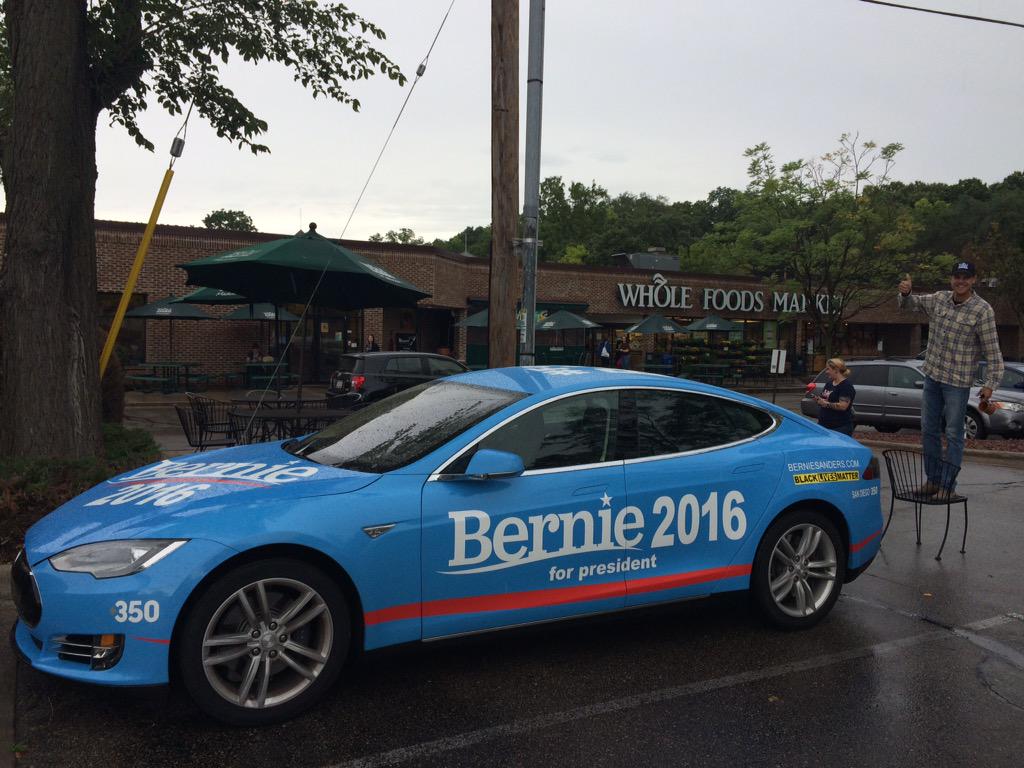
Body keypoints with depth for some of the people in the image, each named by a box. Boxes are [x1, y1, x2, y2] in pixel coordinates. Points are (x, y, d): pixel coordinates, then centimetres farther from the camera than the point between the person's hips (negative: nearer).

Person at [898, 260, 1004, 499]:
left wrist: (990, 384, -18)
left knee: (954, 435, 0)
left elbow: (992, 351, -11)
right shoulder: (939, 299, 4)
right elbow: (910, 304, 21)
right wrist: (905, 293, -2)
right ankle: (933, 480, 22)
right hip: (932, 375, 6)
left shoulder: (982, 310, -11)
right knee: (929, 431, 12)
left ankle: (948, 485, 7)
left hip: (958, 381, -6)